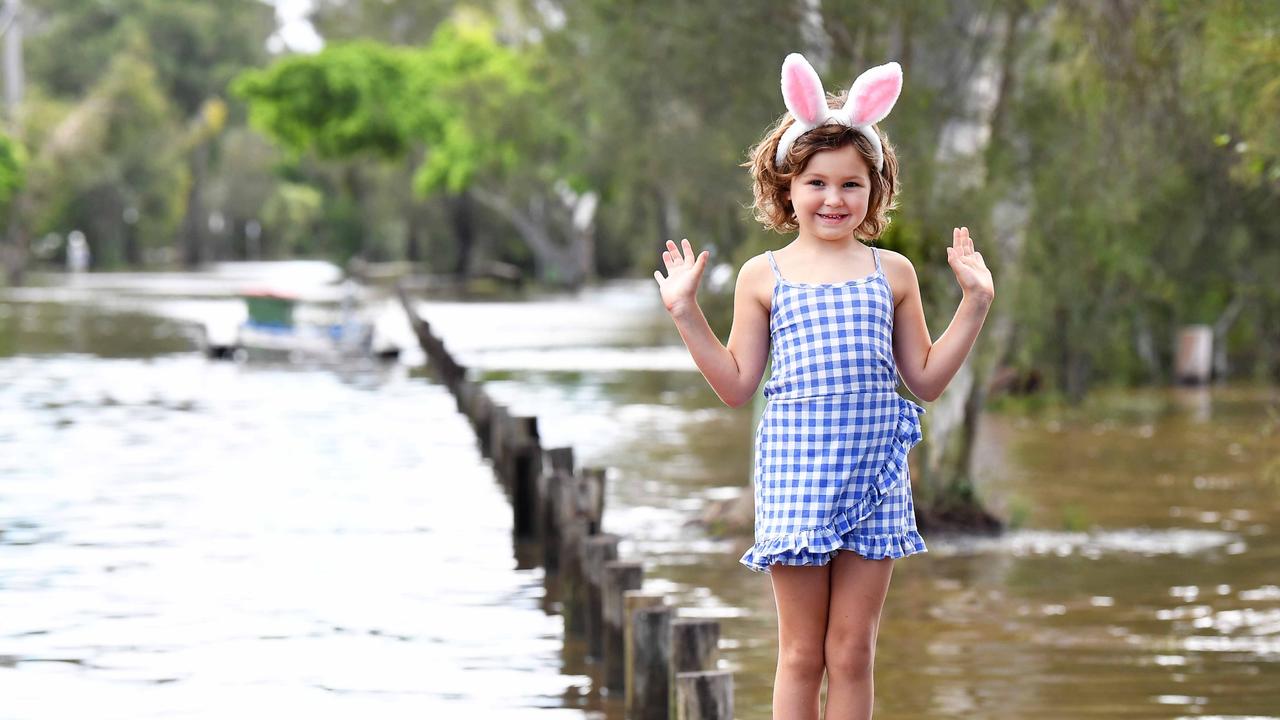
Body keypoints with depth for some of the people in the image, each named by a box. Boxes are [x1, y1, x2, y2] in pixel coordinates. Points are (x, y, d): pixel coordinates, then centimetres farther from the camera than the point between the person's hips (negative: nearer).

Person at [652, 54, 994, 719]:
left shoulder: (892, 274, 8)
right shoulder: (764, 277, 3)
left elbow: (926, 379, 11)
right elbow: (736, 386, 5)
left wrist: (975, 301, 7)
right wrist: (687, 314, -2)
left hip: (872, 475, 1)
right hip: (794, 470, -1)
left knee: (853, 650, 5)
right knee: (801, 652, 4)